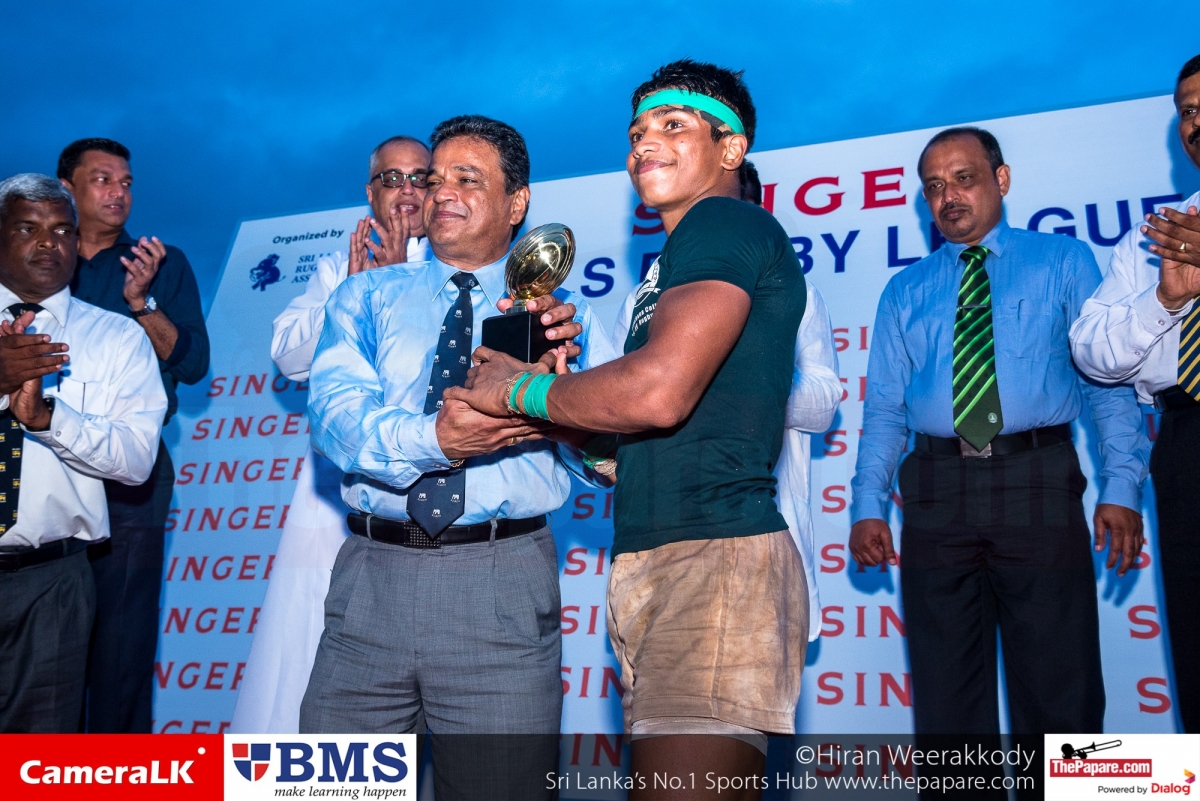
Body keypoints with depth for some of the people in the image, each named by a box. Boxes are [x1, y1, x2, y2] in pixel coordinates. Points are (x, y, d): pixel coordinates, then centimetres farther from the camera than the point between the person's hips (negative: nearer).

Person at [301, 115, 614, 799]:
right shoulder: (366, 297, 13)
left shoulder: (566, 316, 9)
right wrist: (433, 439, -25)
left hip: (503, 591, -1)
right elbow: (335, 415, -5)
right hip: (374, 572, 2)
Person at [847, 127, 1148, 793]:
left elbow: (1109, 379, 4)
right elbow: (884, 409, 11)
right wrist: (868, 506, -1)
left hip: (1038, 486, -2)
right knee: (946, 695, 6)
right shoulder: (905, 292, 16)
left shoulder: (1064, 262, 11)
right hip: (938, 491, 2)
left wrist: (1121, 487, -9)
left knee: (1060, 690, 3)